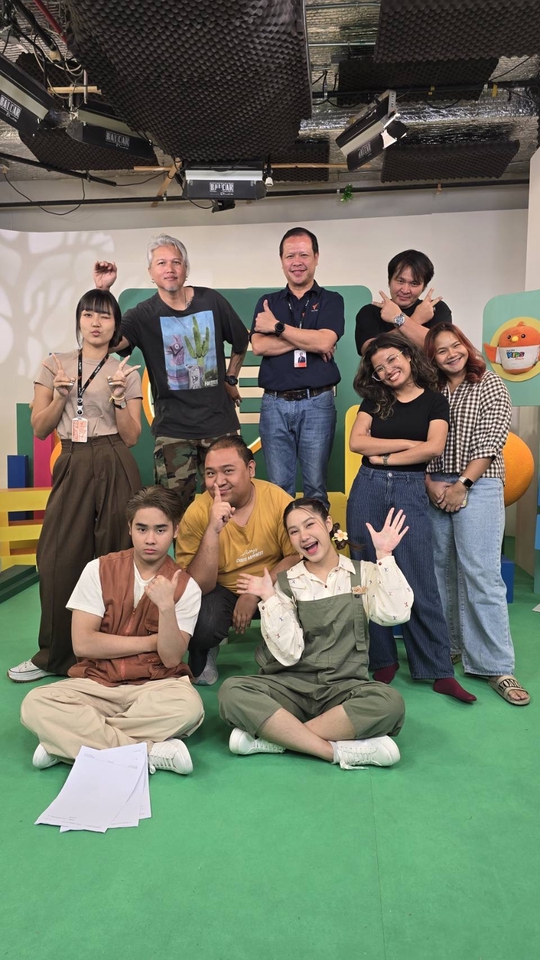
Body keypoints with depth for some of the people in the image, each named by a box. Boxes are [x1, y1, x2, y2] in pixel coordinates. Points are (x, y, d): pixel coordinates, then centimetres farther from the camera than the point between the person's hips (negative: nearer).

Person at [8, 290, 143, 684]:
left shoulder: (127, 373, 7)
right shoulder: (54, 365, 10)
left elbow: (131, 437, 3)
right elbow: (40, 429, 7)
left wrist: (118, 397, -10)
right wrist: (61, 395, -7)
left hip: (115, 469, -1)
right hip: (72, 467, 1)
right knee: (60, 558, -1)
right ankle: (56, 655, 14)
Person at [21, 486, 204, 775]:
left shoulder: (185, 586, -3)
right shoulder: (99, 570, -3)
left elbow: (171, 658, -11)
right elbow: (82, 643, -9)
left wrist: (166, 606, -28)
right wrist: (151, 641, -8)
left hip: (155, 687, 0)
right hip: (96, 683, 1)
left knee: (188, 705, -34)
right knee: (35, 703, -26)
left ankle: (68, 741, -21)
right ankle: (149, 751, -26)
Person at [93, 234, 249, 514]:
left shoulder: (212, 301, 1)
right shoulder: (143, 314, -4)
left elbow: (241, 341, 16)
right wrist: (102, 291, -26)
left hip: (221, 422, 1)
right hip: (173, 428, -1)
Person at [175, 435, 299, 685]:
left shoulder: (277, 499, -18)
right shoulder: (196, 514, -19)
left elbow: (298, 556, -10)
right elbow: (199, 586, -23)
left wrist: (255, 593, -22)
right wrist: (213, 530, -36)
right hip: (221, 591, -1)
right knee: (200, 625, -32)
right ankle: (203, 657, 7)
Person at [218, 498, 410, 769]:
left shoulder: (364, 572, 6)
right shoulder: (285, 583, 5)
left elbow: (397, 613, -14)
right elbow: (288, 653, -7)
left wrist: (384, 556, -13)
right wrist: (269, 598, -14)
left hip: (344, 688, 0)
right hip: (291, 686, 0)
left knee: (390, 702, -33)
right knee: (232, 691, -28)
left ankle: (274, 737, -24)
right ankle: (340, 751, -27)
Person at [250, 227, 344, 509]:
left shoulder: (331, 300, 7)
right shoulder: (267, 303, 13)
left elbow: (324, 341, -12)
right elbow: (259, 346, -4)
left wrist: (277, 327, -5)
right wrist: (309, 341, -9)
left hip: (317, 403, -2)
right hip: (275, 404, 2)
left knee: (315, 485, 3)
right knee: (278, 486, 5)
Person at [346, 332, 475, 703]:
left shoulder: (434, 400, 5)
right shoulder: (374, 400, 12)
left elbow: (434, 447, -9)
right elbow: (357, 442, -2)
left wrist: (384, 457, -5)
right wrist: (406, 443, -5)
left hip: (410, 492, -2)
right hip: (368, 490, 3)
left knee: (420, 582, -3)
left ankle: (440, 670, 4)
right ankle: (383, 660, 17)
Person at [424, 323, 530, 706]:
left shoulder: (490, 385, 2)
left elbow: (491, 441, -6)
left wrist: (462, 484, -12)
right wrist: (430, 484, -6)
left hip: (477, 487, -4)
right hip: (433, 488, 4)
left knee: (480, 573, -9)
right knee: (442, 570, 6)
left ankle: (497, 666, -4)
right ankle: (451, 645, 19)